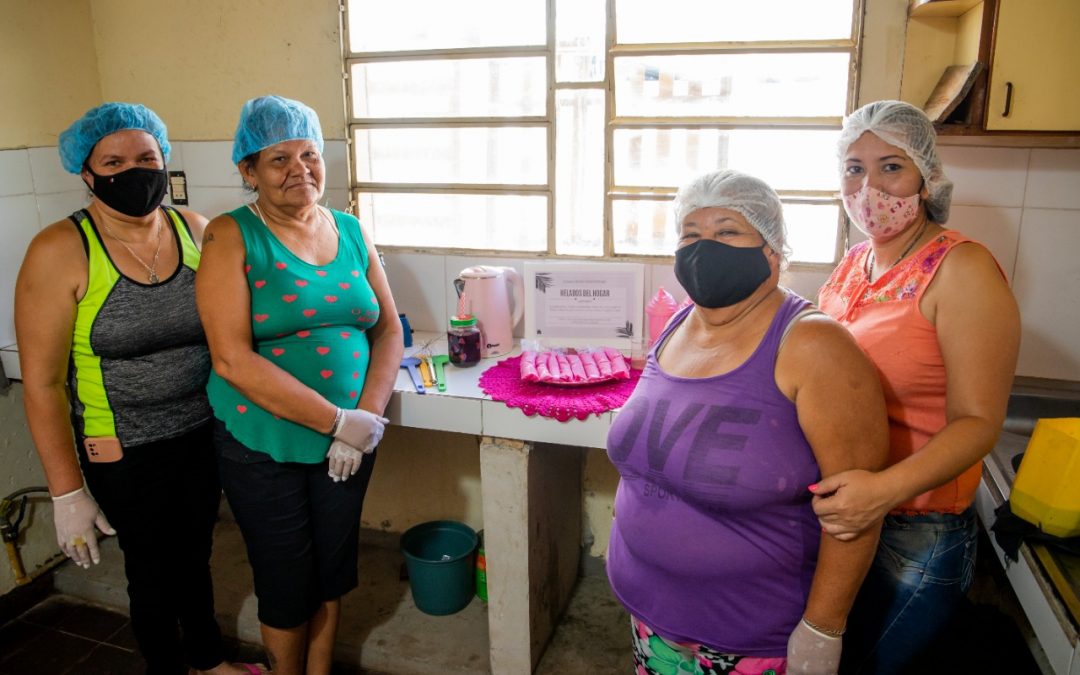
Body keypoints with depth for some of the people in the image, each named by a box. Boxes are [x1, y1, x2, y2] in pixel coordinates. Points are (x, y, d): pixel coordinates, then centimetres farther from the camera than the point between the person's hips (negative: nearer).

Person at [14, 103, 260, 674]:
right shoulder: (61, 252, -16)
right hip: (127, 456, -4)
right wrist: (68, 492, -12)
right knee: (153, 573, 14)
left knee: (194, 553, 23)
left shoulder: (194, 230, -4)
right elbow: (42, 383, -13)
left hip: (204, 435, 4)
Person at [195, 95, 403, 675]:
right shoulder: (231, 236, -10)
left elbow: (389, 330, 3)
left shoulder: (352, 232, 3)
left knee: (333, 569, 18)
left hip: (350, 440, 4)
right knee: (287, 583, 12)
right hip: (264, 445, -3)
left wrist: (368, 416, -12)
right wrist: (337, 421, -22)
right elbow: (232, 359, -19)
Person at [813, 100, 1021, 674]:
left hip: (914, 533, -6)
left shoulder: (962, 270, -17)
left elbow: (977, 421, -21)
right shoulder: (853, 264, 4)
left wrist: (887, 487, -37)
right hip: (831, 513, 6)